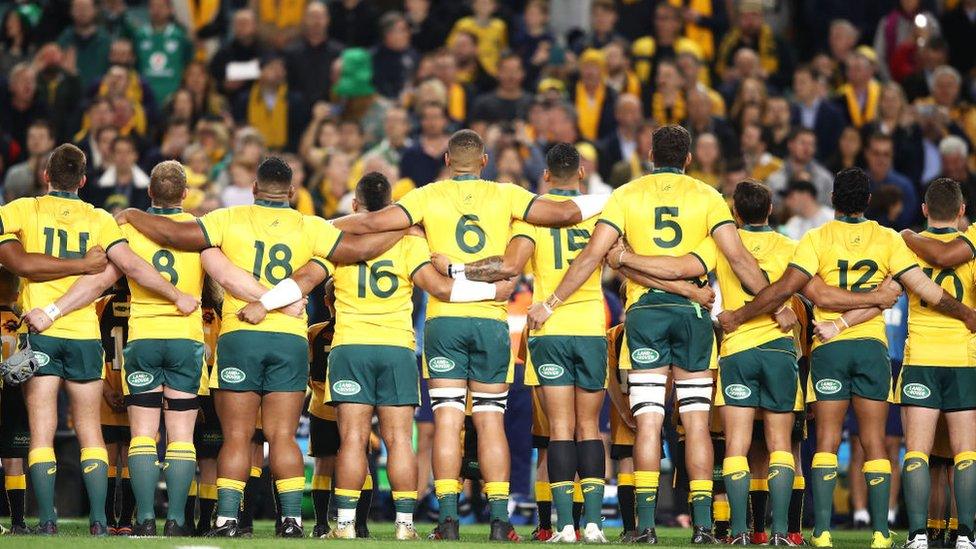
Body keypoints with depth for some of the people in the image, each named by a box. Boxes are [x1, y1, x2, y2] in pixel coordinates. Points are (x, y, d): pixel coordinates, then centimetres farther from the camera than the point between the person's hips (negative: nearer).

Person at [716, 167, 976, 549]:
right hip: (873, 346, 1)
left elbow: (784, 289, -10)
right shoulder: (887, 239, 3)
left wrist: (737, 316, -1)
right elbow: (925, 289, 1)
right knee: (874, 441, 3)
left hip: (829, 347, -1)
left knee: (827, 441, 0)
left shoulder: (817, 239, -2)